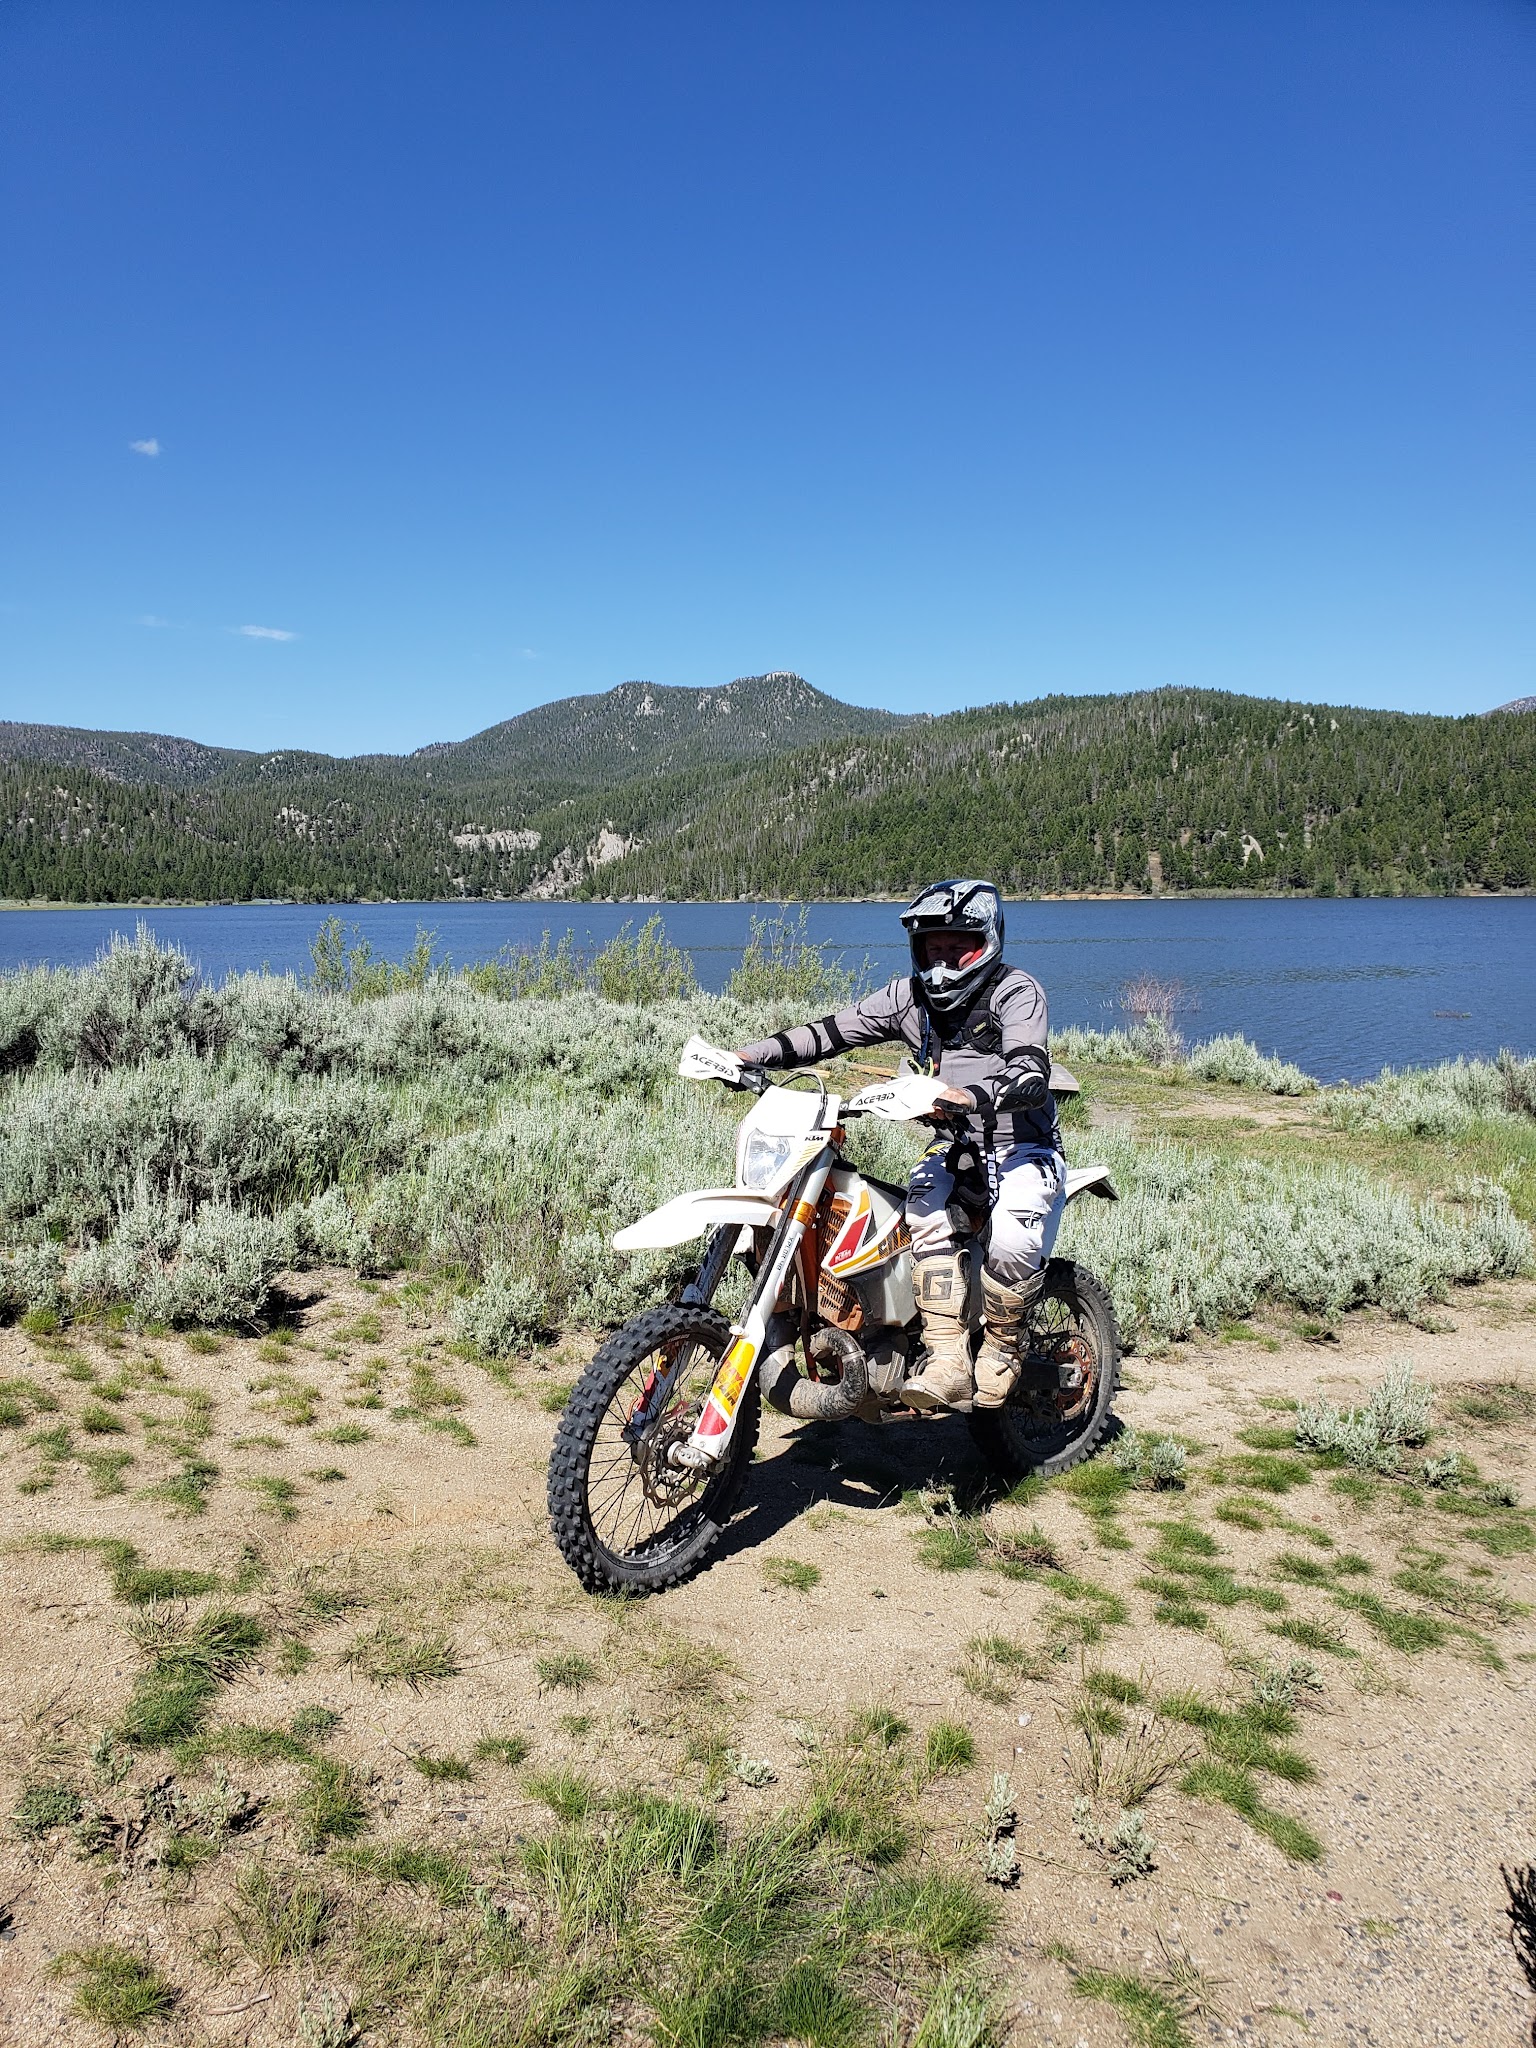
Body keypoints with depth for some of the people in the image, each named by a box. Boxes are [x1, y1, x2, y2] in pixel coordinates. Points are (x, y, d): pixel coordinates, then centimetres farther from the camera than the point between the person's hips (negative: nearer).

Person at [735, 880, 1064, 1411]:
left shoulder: (1016, 990, -13)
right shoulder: (911, 994, 5)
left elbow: (1031, 1076, -29)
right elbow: (832, 1031, 0)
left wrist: (968, 1097, -48)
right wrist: (748, 1056, -12)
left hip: (1022, 1148, -4)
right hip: (956, 1148, 4)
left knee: (1011, 1241, -31)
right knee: (927, 1216, -28)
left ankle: (1000, 1353, -4)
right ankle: (947, 1363, -26)